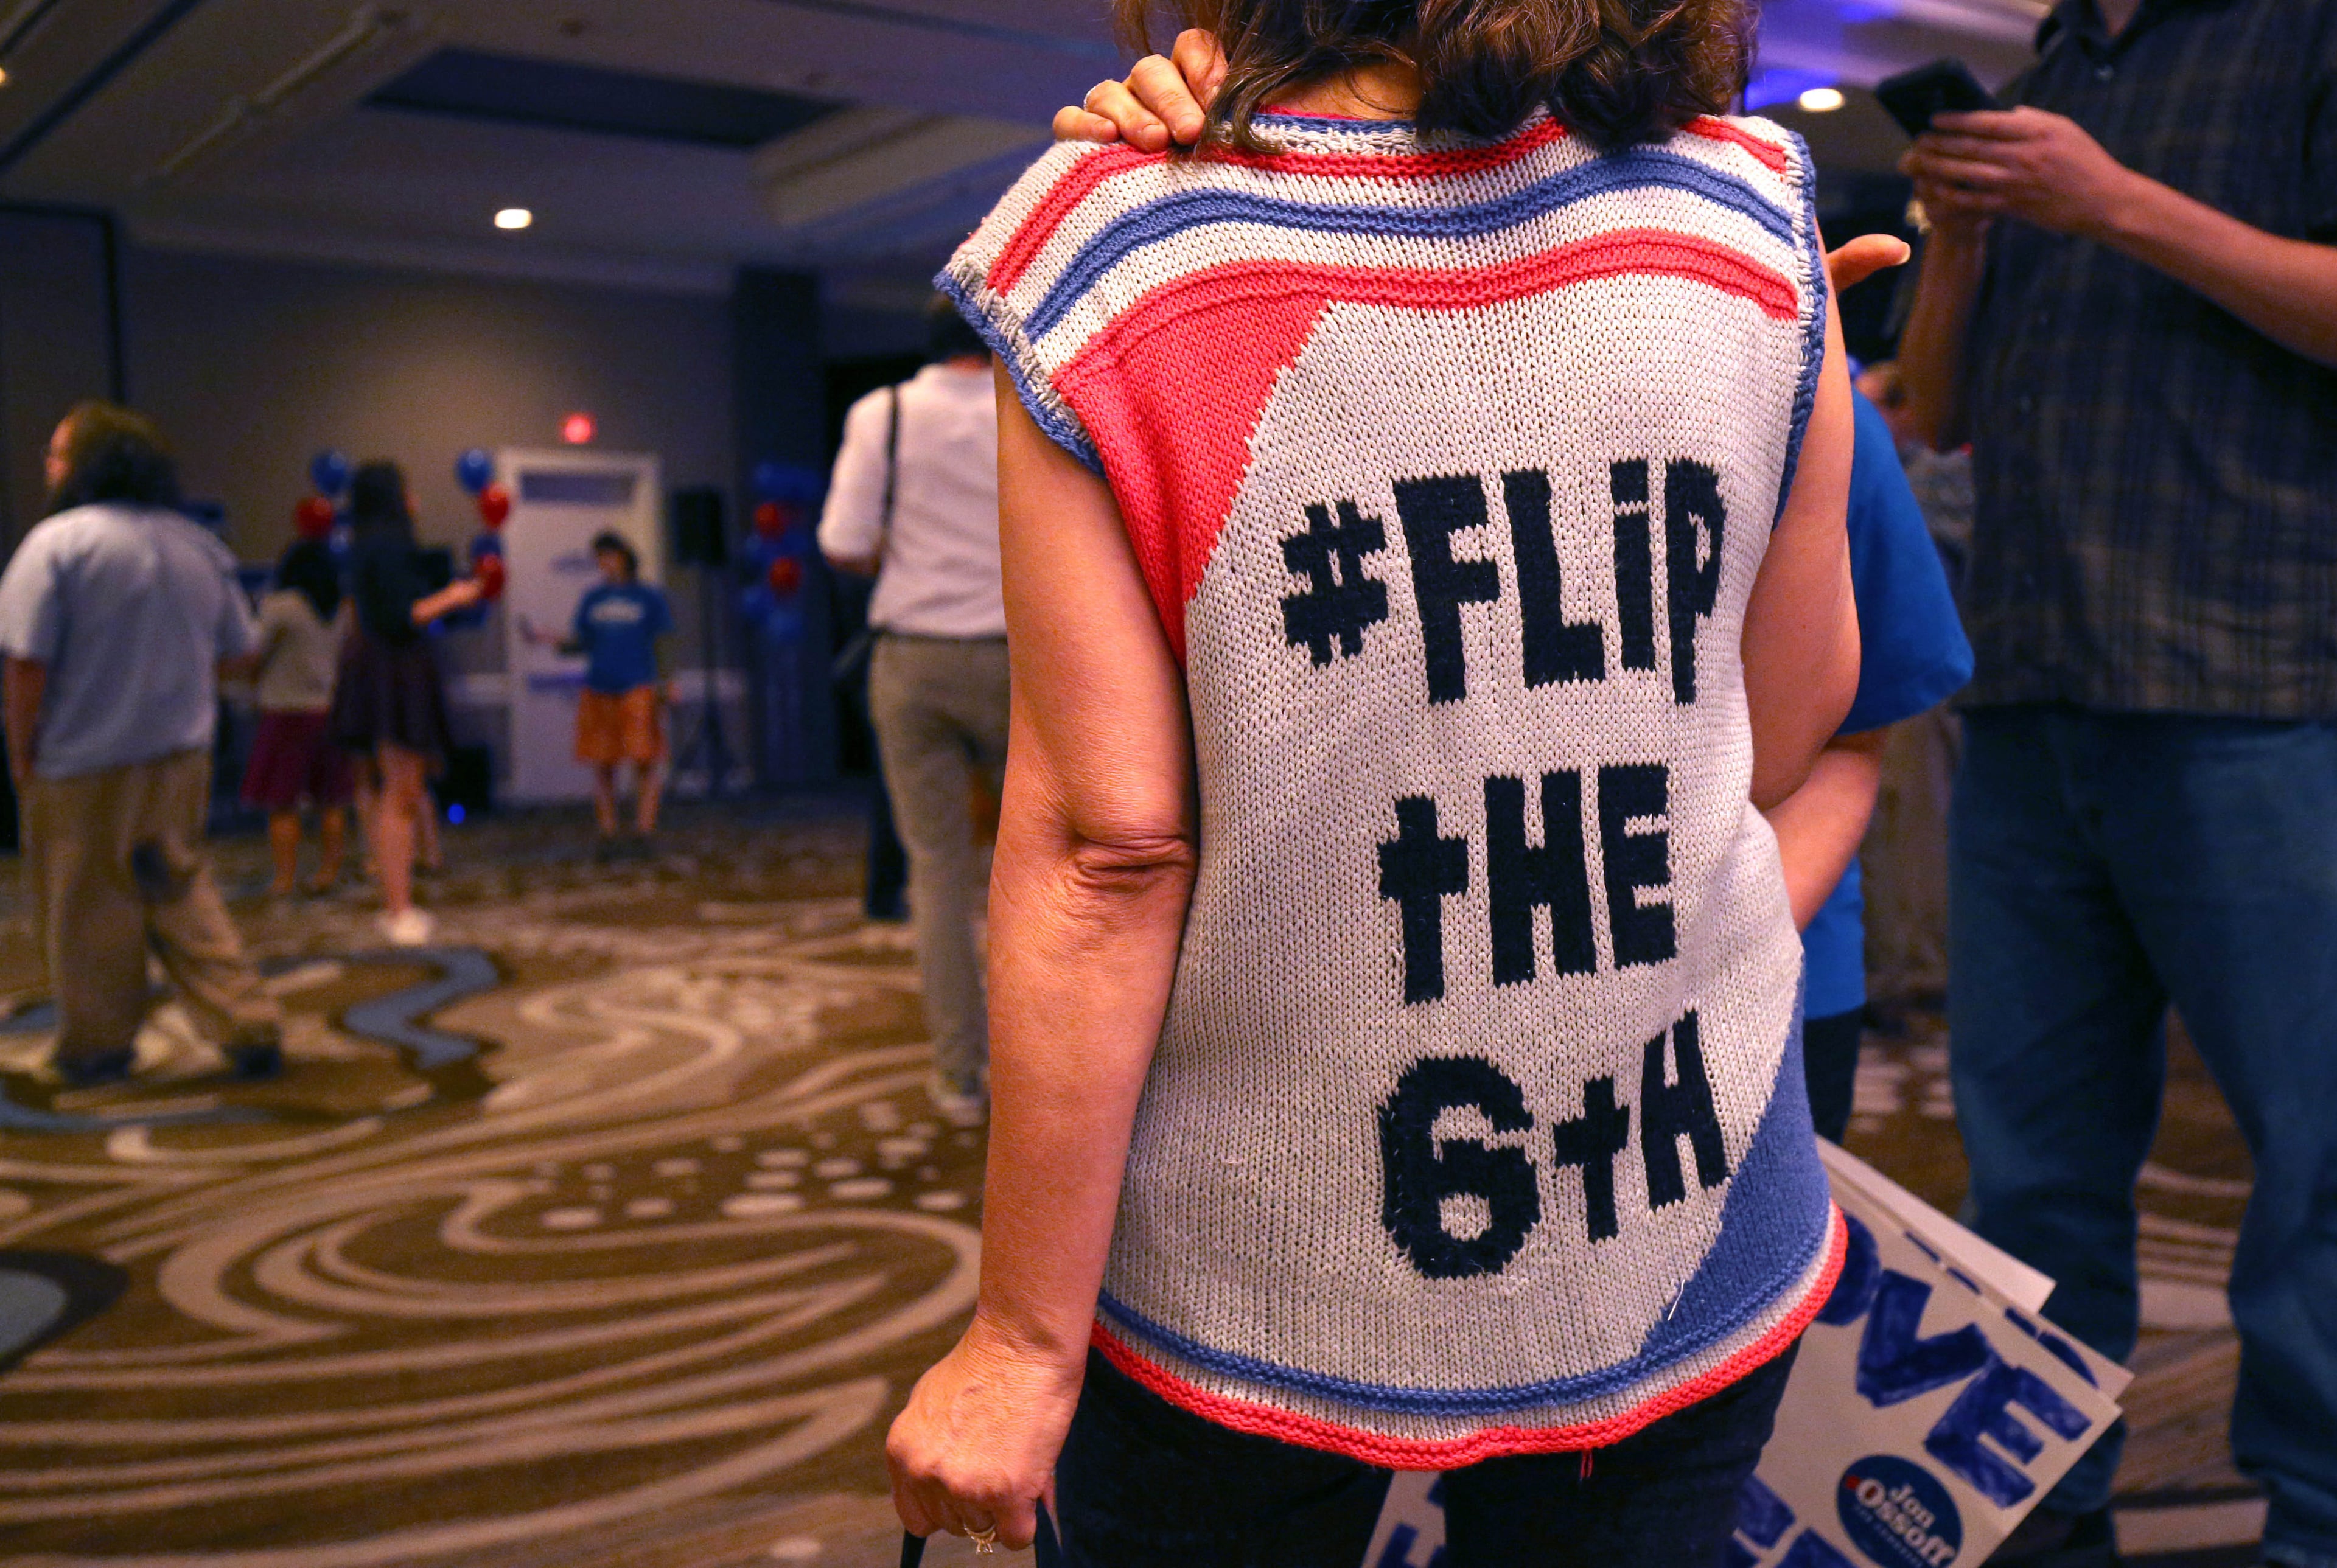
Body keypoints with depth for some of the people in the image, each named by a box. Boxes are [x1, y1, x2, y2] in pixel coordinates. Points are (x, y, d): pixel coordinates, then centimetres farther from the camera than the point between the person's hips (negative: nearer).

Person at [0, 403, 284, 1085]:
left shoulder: (56, 542, -14)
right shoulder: (199, 545, 4)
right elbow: (229, 652, 9)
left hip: (85, 768, -5)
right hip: (182, 755, 5)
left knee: (88, 913, 9)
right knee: (183, 894, 17)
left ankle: (97, 1048, 23)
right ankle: (249, 1028, 8)